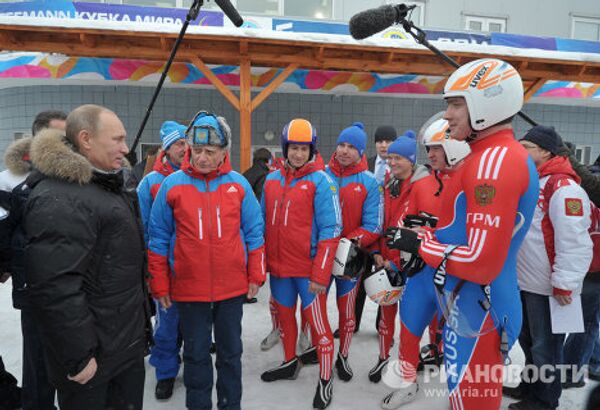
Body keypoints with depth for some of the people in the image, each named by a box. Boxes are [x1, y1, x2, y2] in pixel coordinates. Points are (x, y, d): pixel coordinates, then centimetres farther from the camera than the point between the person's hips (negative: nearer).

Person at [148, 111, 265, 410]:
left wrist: (256, 275, 2)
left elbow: (254, 233, 3)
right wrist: (159, 284, 1)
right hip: (189, 288, -1)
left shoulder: (238, 184, -2)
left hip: (232, 287, 1)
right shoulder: (171, 185, -5)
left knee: (230, 352, 17)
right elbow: (158, 239, 0)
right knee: (196, 354, 15)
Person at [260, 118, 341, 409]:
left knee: (318, 323, 3)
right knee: (284, 315, 20)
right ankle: (290, 362, 43)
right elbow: (263, 224, 13)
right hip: (278, 267, 6)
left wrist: (320, 274, -17)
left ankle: (325, 379, 23)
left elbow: (330, 230, -13)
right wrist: (261, 262, 10)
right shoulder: (272, 180, 6)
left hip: (309, 270, -5)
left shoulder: (321, 180, -10)